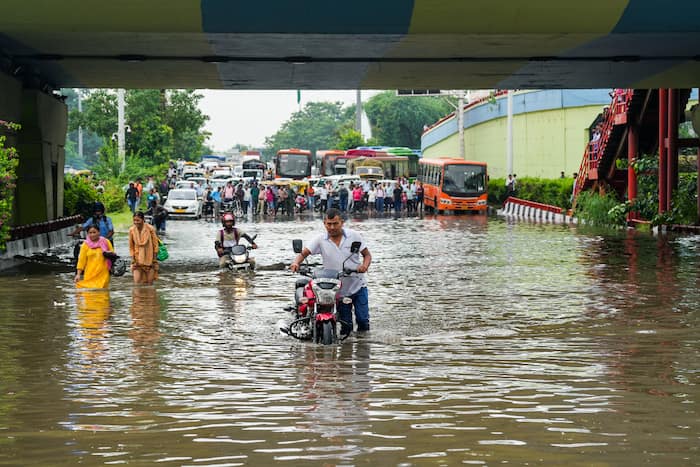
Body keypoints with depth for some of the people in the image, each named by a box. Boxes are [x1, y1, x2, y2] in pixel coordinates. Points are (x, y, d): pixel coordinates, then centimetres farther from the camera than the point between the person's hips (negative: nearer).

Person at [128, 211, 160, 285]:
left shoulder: (150, 229, -12)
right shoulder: (131, 230, -5)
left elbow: (155, 245, -4)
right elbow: (131, 247, 4)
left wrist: (154, 260, -5)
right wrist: (133, 260, -3)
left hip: (149, 259, -2)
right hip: (137, 260, 2)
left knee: (149, 284, 3)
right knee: (137, 282, -9)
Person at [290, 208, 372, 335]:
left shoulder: (354, 236, -3)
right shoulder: (320, 240, -2)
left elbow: (367, 254, 1)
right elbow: (303, 253, -3)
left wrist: (365, 265, -21)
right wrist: (296, 262, -25)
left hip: (358, 286, 0)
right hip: (338, 290, 1)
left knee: (363, 319, -1)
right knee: (345, 324, 6)